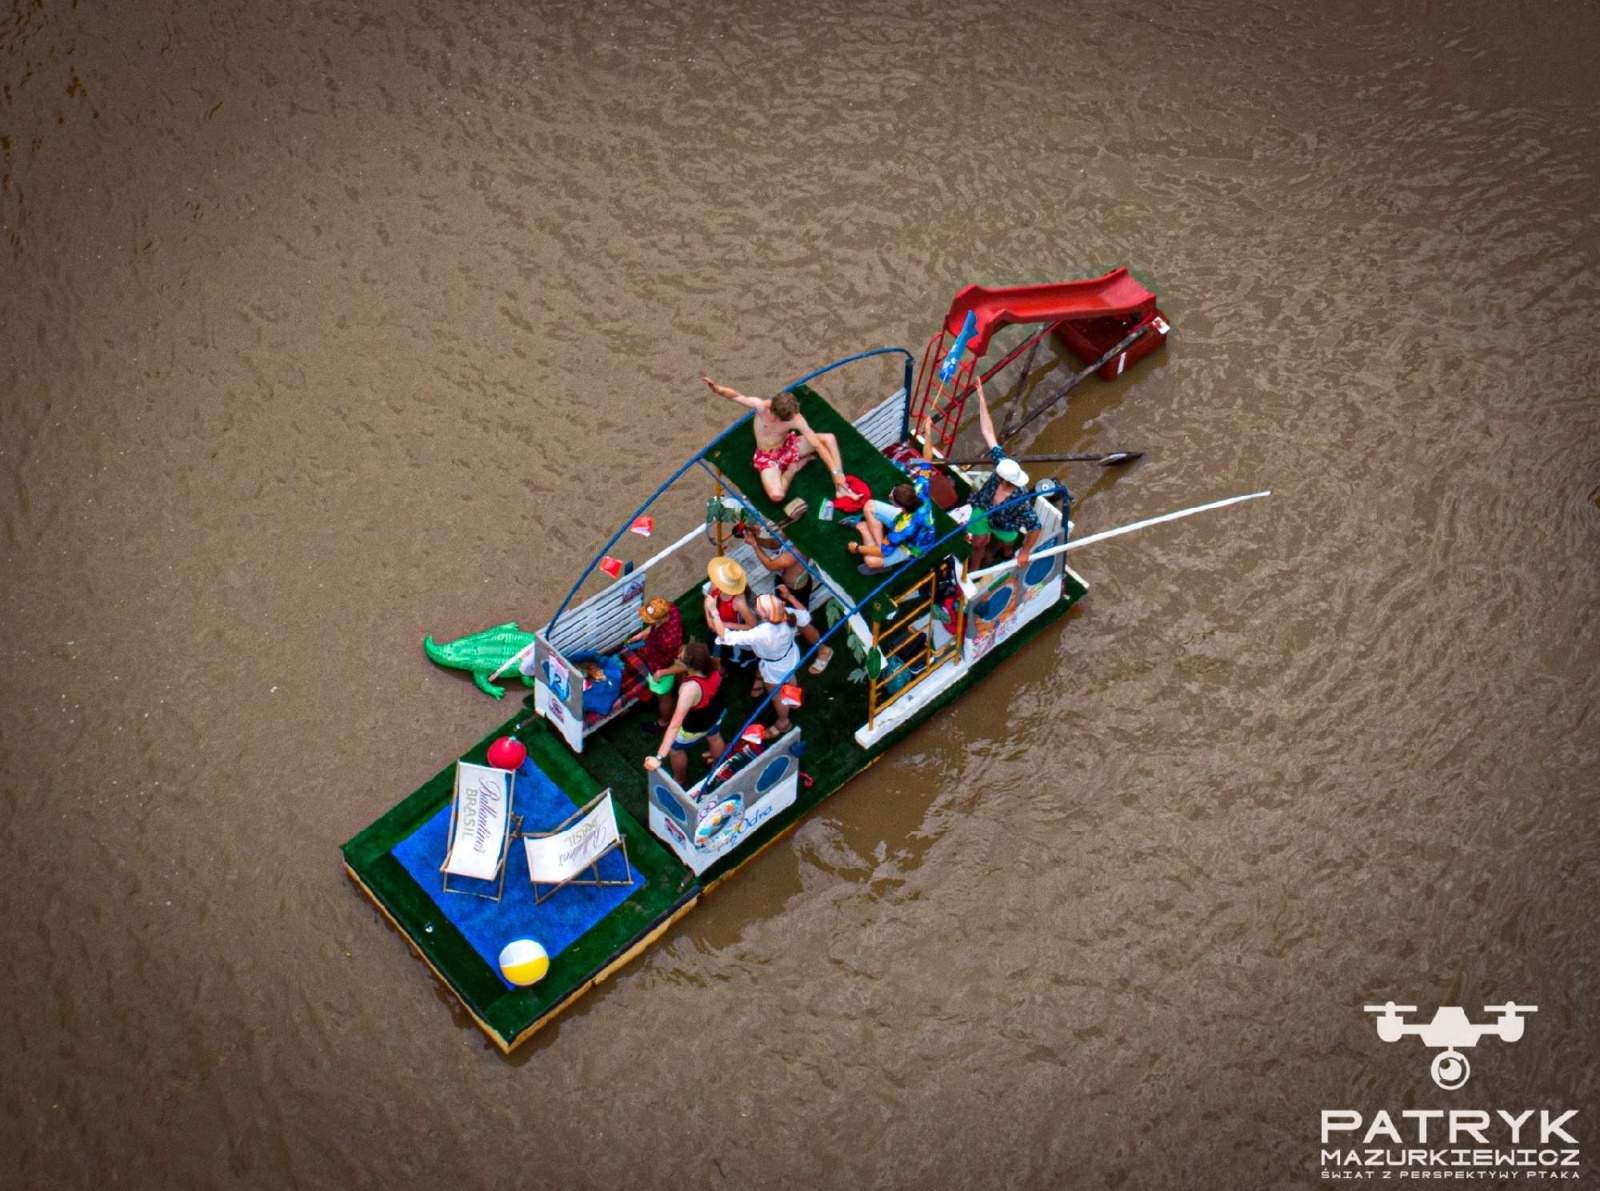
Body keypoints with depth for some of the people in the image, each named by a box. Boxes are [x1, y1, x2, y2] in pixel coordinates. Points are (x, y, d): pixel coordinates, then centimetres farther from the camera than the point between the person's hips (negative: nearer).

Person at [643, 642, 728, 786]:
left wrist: (659, 757, -50)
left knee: (674, 748, 25)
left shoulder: (691, 688, -48)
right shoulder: (713, 664, -29)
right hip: (718, 711, 5)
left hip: (697, 726, -5)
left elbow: (675, 725, -49)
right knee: (714, 737, 37)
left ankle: (680, 781, 50)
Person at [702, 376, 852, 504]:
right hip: (767, 457, -2)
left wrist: (836, 471, -28)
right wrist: (718, 389, -53)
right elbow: (736, 396, -29)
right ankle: (793, 468, 0)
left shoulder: (796, 419, -26)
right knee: (776, 496, -30)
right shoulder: (761, 406, -29)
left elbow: (817, 445, -25)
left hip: (788, 446, 2)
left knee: (829, 439, -21)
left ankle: (841, 487, -11)